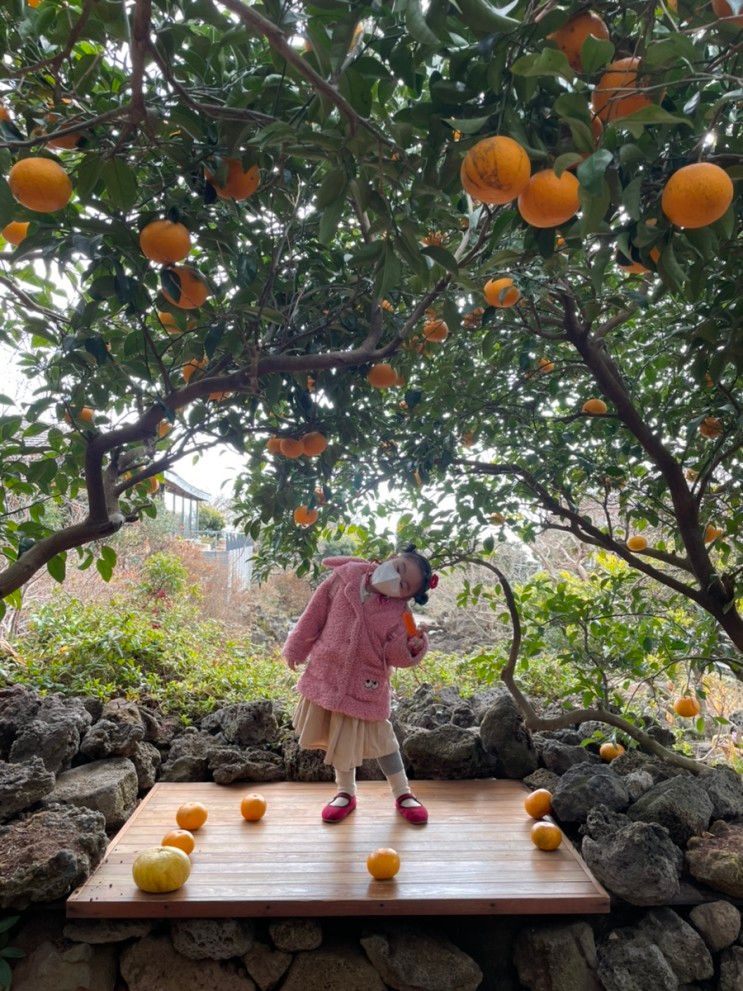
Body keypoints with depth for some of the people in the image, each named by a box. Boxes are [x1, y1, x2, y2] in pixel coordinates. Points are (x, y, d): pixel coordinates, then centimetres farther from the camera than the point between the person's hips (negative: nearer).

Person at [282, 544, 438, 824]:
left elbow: (395, 656, -15)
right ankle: (345, 792, 38)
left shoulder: (398, 613, -15)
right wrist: (296, 648, 6)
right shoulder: (345, 576, -12)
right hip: (326, 673, 3)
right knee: (340, 737, 16)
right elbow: (316, 613, -2)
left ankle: (402, 793, 31)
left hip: (366, 685, -2)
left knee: (378, 736, 8)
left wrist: (411, 647, -37)